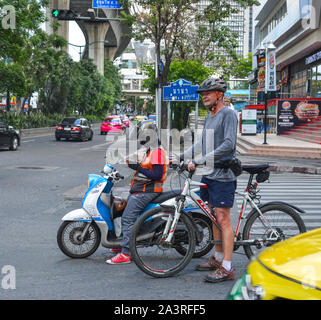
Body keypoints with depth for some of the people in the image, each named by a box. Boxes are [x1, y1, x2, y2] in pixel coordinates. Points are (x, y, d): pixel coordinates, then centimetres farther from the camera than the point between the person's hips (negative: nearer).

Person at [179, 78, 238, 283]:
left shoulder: (228, 114, -10)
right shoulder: (209, 118, 18)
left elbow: (228, 145, -22)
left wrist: (199, 161, -25)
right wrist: (180, 157, 20)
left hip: (223, 175, -9)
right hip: (209, 174, 9)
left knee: (223, 219, -9)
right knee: (215, 217, 14)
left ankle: (227, 268, -6)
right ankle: (218, 258, 25)